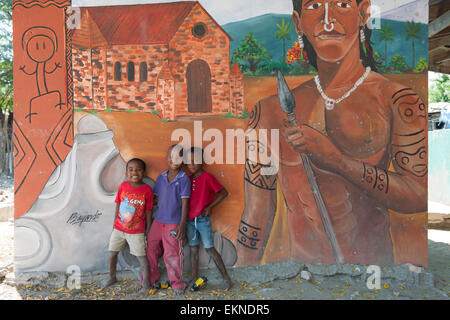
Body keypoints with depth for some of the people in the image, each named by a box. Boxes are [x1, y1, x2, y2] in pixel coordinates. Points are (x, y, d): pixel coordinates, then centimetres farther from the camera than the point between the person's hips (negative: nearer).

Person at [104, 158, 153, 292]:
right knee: (112, 253, 15)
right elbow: (118, 206, 6)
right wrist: (115, 224, 10)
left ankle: (145, 283, 18)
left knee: (142, 257, 1)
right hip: (119, 228, 4)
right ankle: (112, 277, 39)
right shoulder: (123, 186, -3)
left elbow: (148, 212, -5)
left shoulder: (147, 190, -11)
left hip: (137, 231, -4)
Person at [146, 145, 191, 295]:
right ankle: (151, 280, 30)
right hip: (158, 221, 5)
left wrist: (182, 224, -13)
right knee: (150, 250, 12)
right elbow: (156, 197, 13)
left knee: (172, 254, 2)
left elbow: (185, 202, -10)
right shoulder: (161, 177, 6)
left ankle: (177, 284, 21)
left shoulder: (184, 179, -8)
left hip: (174, 223, -5)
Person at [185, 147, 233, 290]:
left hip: (202, 219, -6)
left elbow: (223, 193, -10)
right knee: (193, 249, 11)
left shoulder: (207, 177, -11)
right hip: (189, 219, 6)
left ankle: (227, 278, 9)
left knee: (209, 248, -2)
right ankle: (195, 279, 20)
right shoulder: (188, 178, 7)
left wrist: (210, 207, -10)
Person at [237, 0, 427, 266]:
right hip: (299, 258, 1)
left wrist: (335, 159, -21)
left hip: (371, 259, 0)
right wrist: (244, 271, 3)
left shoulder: (397, 101, -6)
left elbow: (420, 196, -11)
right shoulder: (273, 110, -2)